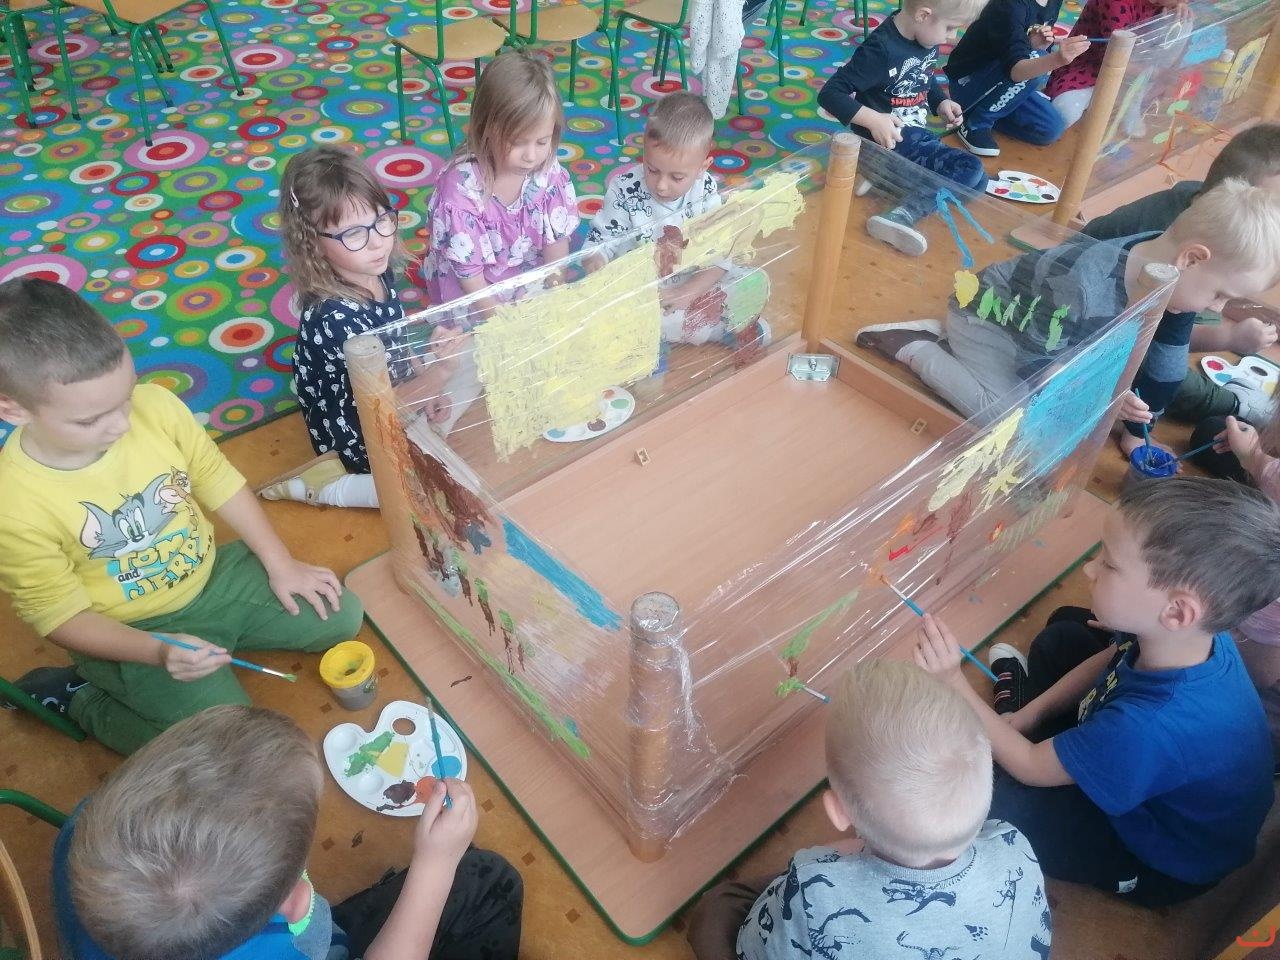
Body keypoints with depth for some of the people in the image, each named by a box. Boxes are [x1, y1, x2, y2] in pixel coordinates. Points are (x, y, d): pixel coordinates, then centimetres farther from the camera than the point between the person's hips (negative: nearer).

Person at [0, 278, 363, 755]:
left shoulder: (154, 406, -19)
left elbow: (219, 482, -4)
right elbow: (63, 616, -17)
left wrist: (279, 564, -3)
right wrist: (159, 652, -29)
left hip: (215, 575, 5)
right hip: (132, 634, -4)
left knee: (341, 617, 3)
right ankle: (77, 697, 6)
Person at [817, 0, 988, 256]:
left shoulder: (927, 39, 3)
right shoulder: (881, 50, -22)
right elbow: (829, 94, -24)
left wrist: (941, 102, 4)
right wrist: (874, 120, -33)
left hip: (917, 133, 9)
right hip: (889, 141, -9)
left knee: (977, 181, 1)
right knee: (969, 169, -21)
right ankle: (900, 216, -26)